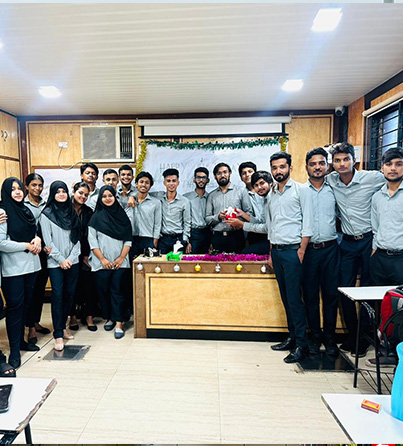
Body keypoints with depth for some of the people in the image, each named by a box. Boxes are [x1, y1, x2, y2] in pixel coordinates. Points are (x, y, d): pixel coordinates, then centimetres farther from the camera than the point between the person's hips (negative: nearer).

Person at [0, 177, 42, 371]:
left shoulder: (26, 210, 12)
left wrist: (37, 240, 0)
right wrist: (26, 245, -12)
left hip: (30, 265, 6)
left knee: (25, 303, 13)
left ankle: (21, 340, 28)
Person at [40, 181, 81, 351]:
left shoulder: (72, 212, 10)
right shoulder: (46, 214, -1)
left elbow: (77, 237, 7)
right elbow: (48, 241, -5)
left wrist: (71, 258, -4)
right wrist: (61, 259, -9)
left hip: (73, 261, 4)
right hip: (55, 262, -4)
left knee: (70, 294, 7)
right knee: (57, 295, -5)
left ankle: (62, 327, 23)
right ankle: (58, 335, 2)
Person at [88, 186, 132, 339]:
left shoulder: (122, 216, 8)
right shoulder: (96, 217, 5)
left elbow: (128, 239, 6)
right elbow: (92, 240, 0)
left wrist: (122, 258, -5)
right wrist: (102, 259, -7)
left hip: (120, 262, 0)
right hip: (102, 262, 0)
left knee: (117, 291, -3)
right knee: (103, 290, 5)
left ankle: (118, 324, 1)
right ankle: (108, 318, 24)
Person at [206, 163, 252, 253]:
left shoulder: (240, 192, 7)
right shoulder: (212, 195, 12)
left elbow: (249, 213, 2)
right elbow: (207, 218, 7)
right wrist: (218, 217, -10)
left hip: (236, 236, -1)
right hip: (217, 237, 2)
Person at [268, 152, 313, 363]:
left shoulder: (300, 190, -3)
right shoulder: (271, 194, 16)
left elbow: (307, 223, -8)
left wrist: (301, 251, -13)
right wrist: (271, 252, 13)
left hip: (292, 250, -6)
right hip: (276, 251, 6)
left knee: (294, 298, -5)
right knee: (285, 297, 12)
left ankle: (301, 345, 6)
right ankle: (292, 337, 24)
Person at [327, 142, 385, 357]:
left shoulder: (372, 178, -10)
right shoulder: (330, 181, -1)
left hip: (369, 240, -3)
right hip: (347, 242, 3)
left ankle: (364, 337, 22)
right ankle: (351, 333, 25)